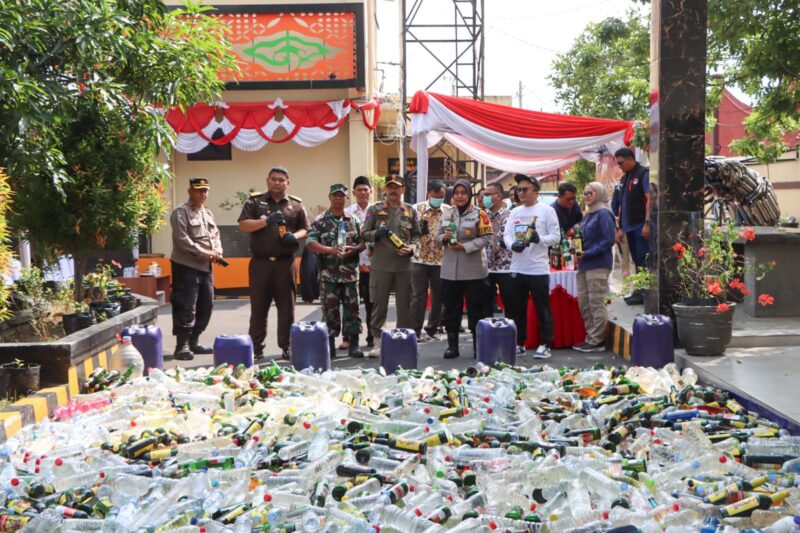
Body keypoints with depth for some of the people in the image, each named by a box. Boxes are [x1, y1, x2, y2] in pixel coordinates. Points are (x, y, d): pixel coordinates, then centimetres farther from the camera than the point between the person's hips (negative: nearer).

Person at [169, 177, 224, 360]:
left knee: (205, 306, 12)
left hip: (206, 267, 9)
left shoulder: (208, 213, 18)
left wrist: (217, 252, -2)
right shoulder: (181, 212, -8)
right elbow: (182, 239, -18)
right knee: (186, 307, -9)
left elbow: (215, 235, 19)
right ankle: (182, 346, -4)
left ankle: (194, 342, 22)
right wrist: (204, 253, -19)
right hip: (187, 266, -8)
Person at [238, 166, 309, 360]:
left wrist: (294, 236, -10)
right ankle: (256, 347, 12)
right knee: (258, 306, 4)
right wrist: (266, 221, -16)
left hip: (285, 263, 1)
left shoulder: (296, 205, 10)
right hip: (260, 262, -1)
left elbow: (305, 230, 12)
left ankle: (286, 346, 10)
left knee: (286, 306, 3)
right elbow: (243, 225, -4)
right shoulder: (255, 201, 6)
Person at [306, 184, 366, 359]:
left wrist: (354, 249, -9)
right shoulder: (320, 221, 1)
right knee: (330, 310, 2)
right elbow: (310, 243, -7)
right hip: (328, 275, -2)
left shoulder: (354, 220, 10)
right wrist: (329, 249, -21)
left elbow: (363, 242, 12)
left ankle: (353, 345, 9)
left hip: (350, 274, 2)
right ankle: (330, 345, 11)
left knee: (352, 308, 3)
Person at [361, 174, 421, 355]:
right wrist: (376, 233, -15)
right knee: (379, 305, 2)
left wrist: (411, 247, -6)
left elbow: (417, 234, 13)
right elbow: (364, 234, 4)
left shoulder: (410, 210, 9)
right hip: (381, 264, -2)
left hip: (404, 264, 2)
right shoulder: (375, 209, 4)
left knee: (405, 305, 7)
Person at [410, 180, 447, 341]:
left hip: (441, 261, 2)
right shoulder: (417, 208, 2)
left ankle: (432, 329, 21)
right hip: (419, 259, -2)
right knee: (418, 296, -1)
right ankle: (415, 330, 4)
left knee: (438, 296, 7)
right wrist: (418, 230, -20)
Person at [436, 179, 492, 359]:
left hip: (473, 270, -4)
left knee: (476, 309, 2)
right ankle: (452, 345, 18)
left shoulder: (479, 214, -3)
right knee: (451, 308, 9)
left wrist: (465, 246, -18)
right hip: (450, 270, 4)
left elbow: (486, 238, -10)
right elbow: (438, 237, 16)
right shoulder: (447, 214, 12)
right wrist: (444, 238, -8)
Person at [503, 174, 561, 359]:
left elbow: (556, 236, -4)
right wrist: (512, 244, -13)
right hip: (517, 268, 5)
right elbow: (506, 234, 8)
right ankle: (519, 343, 21)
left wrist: (539, 239, -22)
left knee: (543, 309, 1)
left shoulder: (547, 211, -1)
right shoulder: (515, 212, 13)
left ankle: (545, 345, 8)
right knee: (518, 308, 11)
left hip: (538, 268, -5)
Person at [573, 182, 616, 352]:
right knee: (584, 303, 10)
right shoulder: (589, 215, 18)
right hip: (584, 265, 9)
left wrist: (587, 253, -17)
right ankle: (591, 338, 19)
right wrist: (579, 252, 7)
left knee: (596, 303, -4)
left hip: (598, 265, -9)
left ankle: (596, 341, 2)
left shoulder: (604, 214, -9)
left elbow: (609, 240, -15)